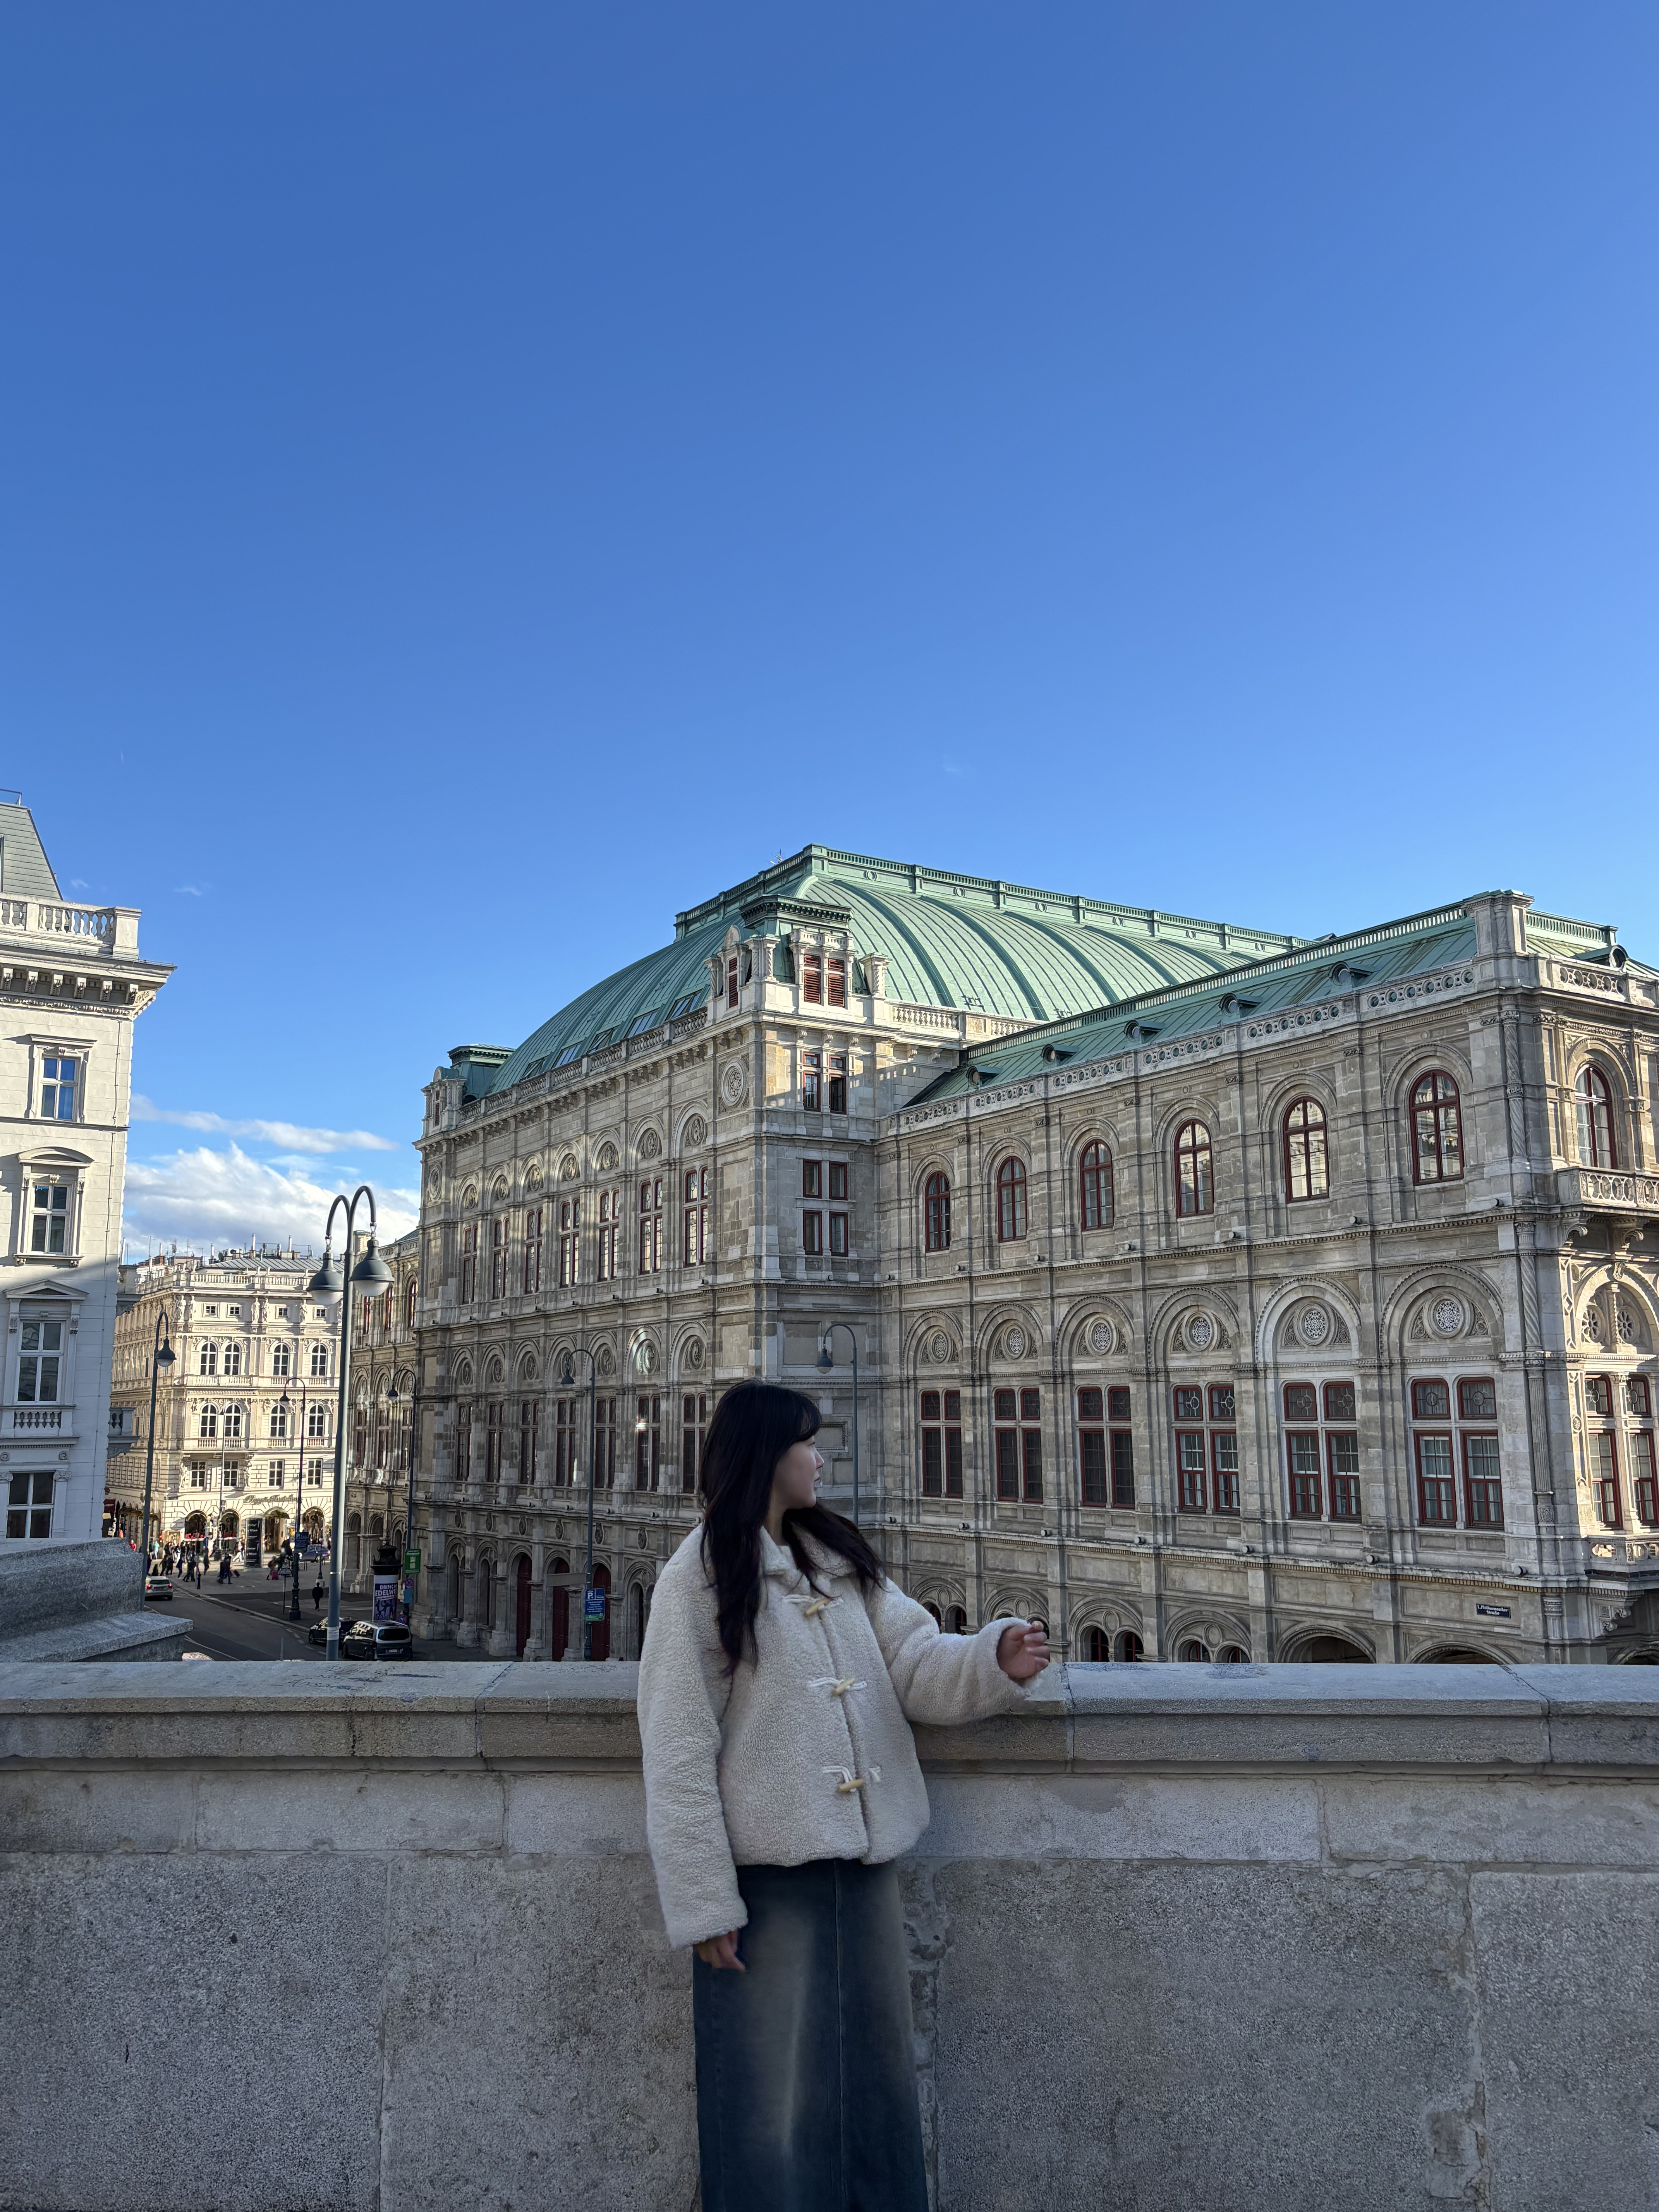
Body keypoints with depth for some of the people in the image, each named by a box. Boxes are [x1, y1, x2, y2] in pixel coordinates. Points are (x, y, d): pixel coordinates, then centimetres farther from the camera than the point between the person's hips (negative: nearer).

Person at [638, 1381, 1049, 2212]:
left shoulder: (842, 1560, 13)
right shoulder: (699, 1578, -6)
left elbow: (915, 1663, 2)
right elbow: (679, 1754, -9)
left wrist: (997, 1661, -18)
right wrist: (706, 1906, -13)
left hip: (864, 1866, 6)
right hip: (766, 1873, -6)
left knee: (879, 2089, 15)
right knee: (775, 2108, 3)